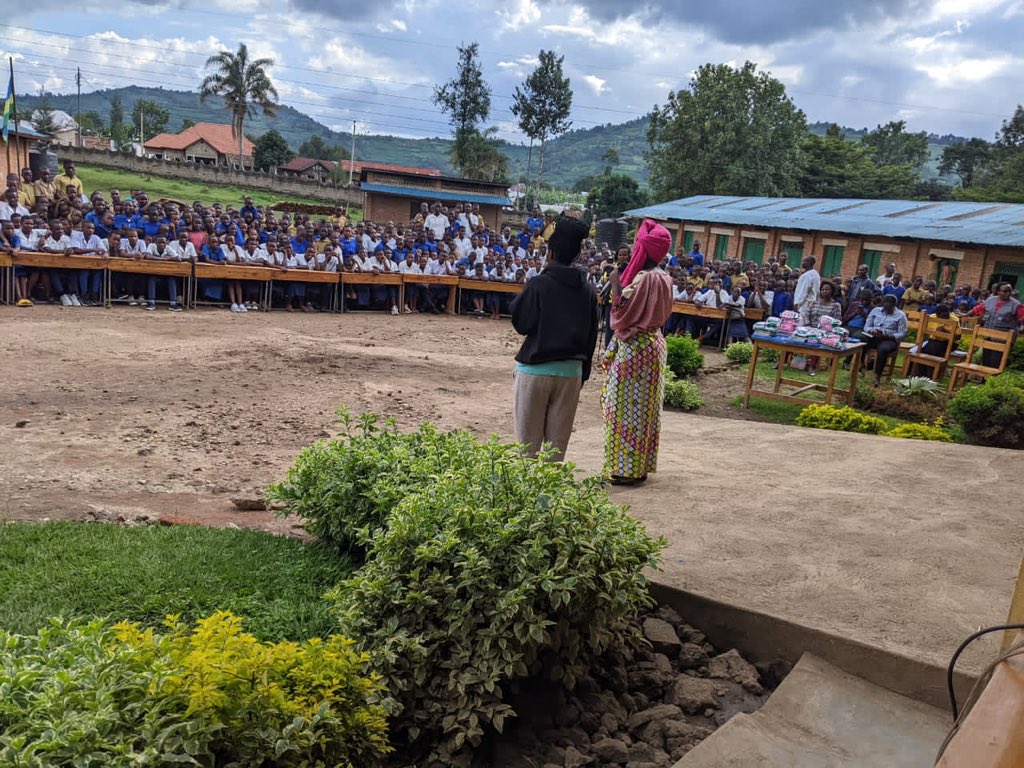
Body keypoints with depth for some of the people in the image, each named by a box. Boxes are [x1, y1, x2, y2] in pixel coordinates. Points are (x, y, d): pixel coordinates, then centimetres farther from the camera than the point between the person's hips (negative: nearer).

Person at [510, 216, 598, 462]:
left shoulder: (539, 284, -10)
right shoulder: (587, 289, 4)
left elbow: (521, 323, -6)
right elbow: (591, 335, 9)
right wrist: (583, 372, 16)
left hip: (536, 369, -3)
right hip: (571, 371, 4)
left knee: (529, 440, 4)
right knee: (558, 440, 10)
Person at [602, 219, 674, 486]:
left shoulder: (644, 278, -20)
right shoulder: (664, 277, 7)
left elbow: (623, 314, -19)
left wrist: (616, 286, -12)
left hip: (635, 348, -9)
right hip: (653, 343, 9)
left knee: (629, 407, -1)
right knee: (644, 407, 14)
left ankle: (627, 469, 5)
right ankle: (640, 465, 23)